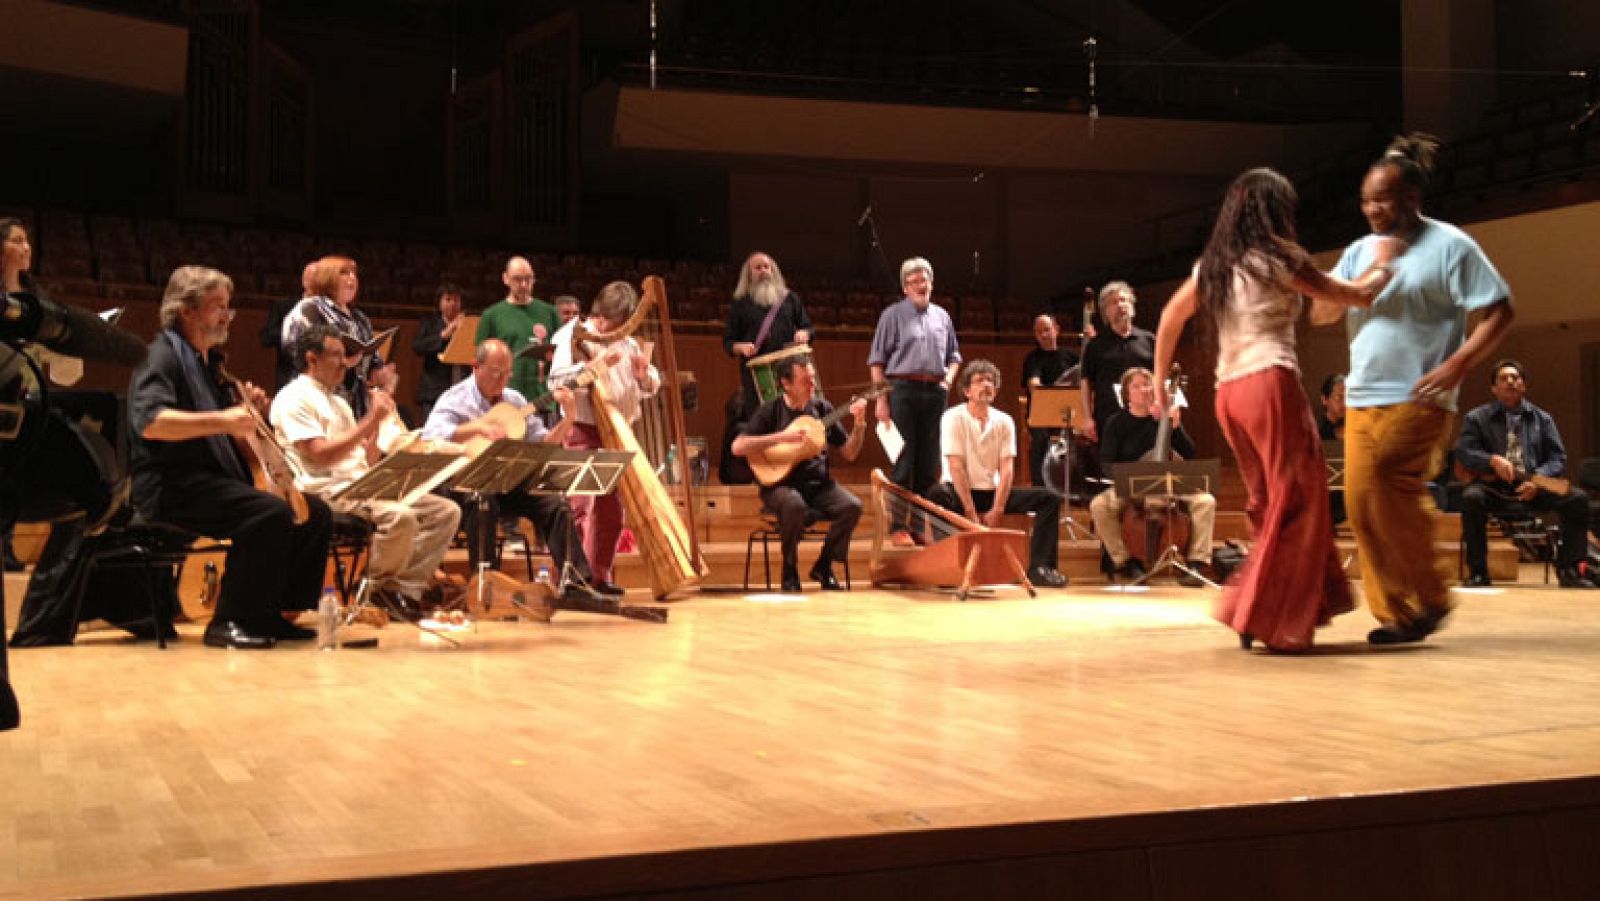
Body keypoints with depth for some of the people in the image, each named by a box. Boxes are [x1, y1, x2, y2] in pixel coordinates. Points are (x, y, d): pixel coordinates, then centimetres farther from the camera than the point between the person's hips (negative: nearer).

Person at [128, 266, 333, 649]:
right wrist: (222, 420, -36)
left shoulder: (208, 360, 21)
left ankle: (270, 613, 3)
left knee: (316, 513, -1)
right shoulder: (163, 356, -8)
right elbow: (149, 422, -27)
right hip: (172, 486, -9)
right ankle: (229, 622, -21)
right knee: (271, 513, -31)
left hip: (216, 479, 9)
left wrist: (245, 409, 5)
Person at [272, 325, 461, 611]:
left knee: (447, 512, -4)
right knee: (401, 517, -34)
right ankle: (381, 585, -9)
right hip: (327, 490, -9)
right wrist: (370, 420, -13)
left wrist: (376, 422, 3)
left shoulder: (337, 402, 25)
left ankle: (406, 587, -7)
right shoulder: (293, 398, -2)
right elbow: (321, 455, -16)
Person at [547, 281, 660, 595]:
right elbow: (558, 377, -19)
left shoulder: (626, 342, 14)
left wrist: (644, 373, -8)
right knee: (580, 505, -12)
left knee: (612, 509, 8)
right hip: (584, 431, -6)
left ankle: (600, 576, 16)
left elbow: (651, 387, 15)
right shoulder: (575, 335, -4)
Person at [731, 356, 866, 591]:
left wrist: (859, 424, -8)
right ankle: (790, 570, -12)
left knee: (852, 506, -23)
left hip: (818, 484, 4)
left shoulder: (822, 408, 8)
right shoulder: (770, 411, -3)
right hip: (780, 485, -4)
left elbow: (850, 453, 9)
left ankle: (823, 566, -2)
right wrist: (781, 437, -22)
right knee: (795, 506, -37)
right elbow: (737, 447, -16)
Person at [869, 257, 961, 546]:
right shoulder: (893, 314, 3)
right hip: (903, 389, -4)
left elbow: (953, 355, 24)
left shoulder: (942, 316, 16)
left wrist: (949, 379, 5)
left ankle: (920, 523, 14)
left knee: (929, 461, 6)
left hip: (935, 391, 4)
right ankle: (897, 526, -1)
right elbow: (878, 360, -1)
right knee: (902, 459, -5)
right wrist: (881, 399, -8)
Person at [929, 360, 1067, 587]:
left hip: (992, 492, 5)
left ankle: (1039, 567, -18)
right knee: (938, 495, -39)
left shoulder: (1004, 421, 4)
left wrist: (996, 510, -15)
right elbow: (956, 467, -15)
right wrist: (970, 511, -21)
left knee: (1049, 498, -11)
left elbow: (1007, 468, -3)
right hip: (960, 491, -4)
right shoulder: (954, 417, -8)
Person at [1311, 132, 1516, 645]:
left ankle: (1430, 598, -1)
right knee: (1361, 505, 1)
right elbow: (1321, 313, 8)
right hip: (1361, 400, 6)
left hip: (1416, 399, -6)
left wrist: (1458, 364, -17)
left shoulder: (1449, 246, -4)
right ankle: (1393, 612, 10)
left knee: (1389, 492, -18)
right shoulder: (1360, 252, 13)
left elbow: (1499, 312, -5)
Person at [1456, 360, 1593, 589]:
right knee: (1471, 497, -36)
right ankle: (1478, 572, -25)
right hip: (1494, 486, -2)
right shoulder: (1477, 417, 10)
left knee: (1577, 498, -21)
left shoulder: (1542, 419, 16)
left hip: (1533, 489, 3)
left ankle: (1568, 569, -9)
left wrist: (1538, 481, -10)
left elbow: (1558, 457, 10)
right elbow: (1462, 452, -3)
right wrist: (1493, 460, -22)